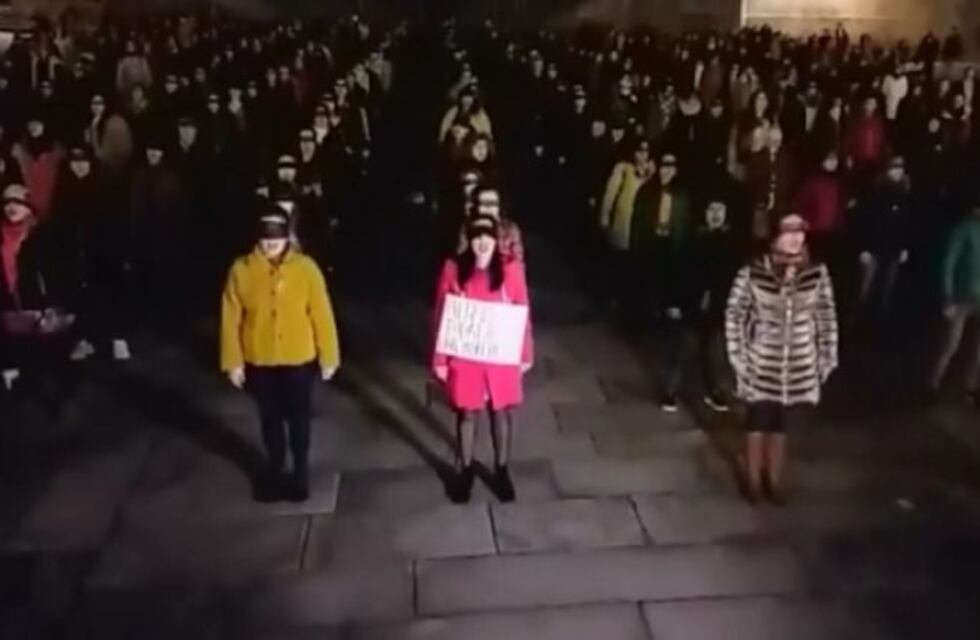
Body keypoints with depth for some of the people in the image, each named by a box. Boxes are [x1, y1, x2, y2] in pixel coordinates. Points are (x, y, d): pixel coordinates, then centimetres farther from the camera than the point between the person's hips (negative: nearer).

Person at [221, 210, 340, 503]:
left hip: (299, 360, -1)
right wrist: (233, 361, -2)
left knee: (299, 419, 14)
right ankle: (275, 470, 38)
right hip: (259, 361, 1)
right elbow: (231, 319, -3)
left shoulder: (306, 267, -10)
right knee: (270, 419, 18)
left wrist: (328, 356, -4)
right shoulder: (241, 270, -8)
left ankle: (301, 471, 34)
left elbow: (321, 314, -6)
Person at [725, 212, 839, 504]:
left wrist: (827, 358, 3)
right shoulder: (752, 272, -16)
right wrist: (737, 356, -6)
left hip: (799, 368, 2)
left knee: (781, 426, 15)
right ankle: (754, 481, 33)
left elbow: (826, 316, 2)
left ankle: (774, 481, 35)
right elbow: (734, 314, -7)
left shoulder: (817, 273, -8)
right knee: (758, 424, 13)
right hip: (761, 365, -2)